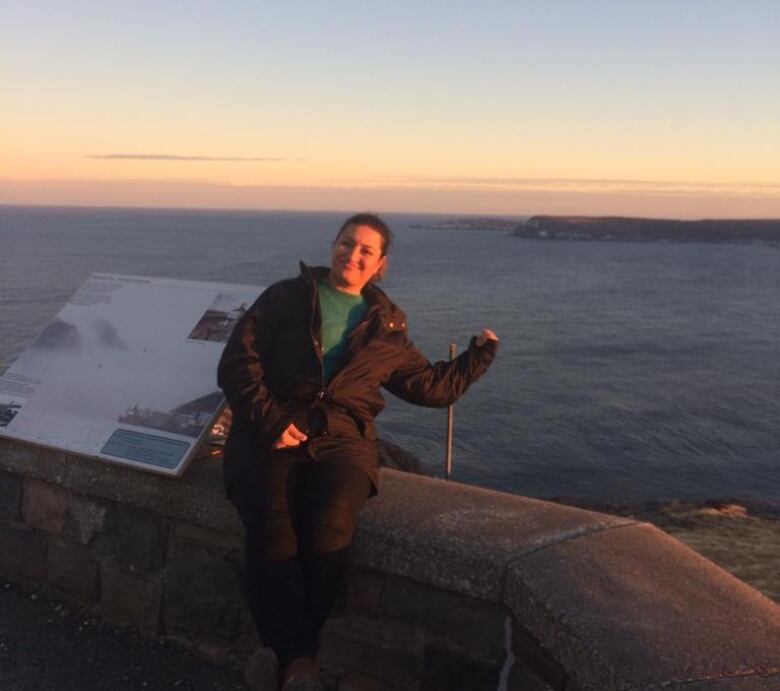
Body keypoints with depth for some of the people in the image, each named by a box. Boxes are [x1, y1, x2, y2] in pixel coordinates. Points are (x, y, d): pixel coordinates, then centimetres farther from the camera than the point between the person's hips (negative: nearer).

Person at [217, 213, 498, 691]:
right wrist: (270, 421, -9)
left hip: (342, 436, 1)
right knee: (272, 528, -31)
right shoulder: (287, 297, 13)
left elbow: (430, 386, 29)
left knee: (329, 529, -31)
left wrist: (479, 354, 23)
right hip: (272, 434, -1)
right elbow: (237, 363, 4)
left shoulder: (386, 325, 21)